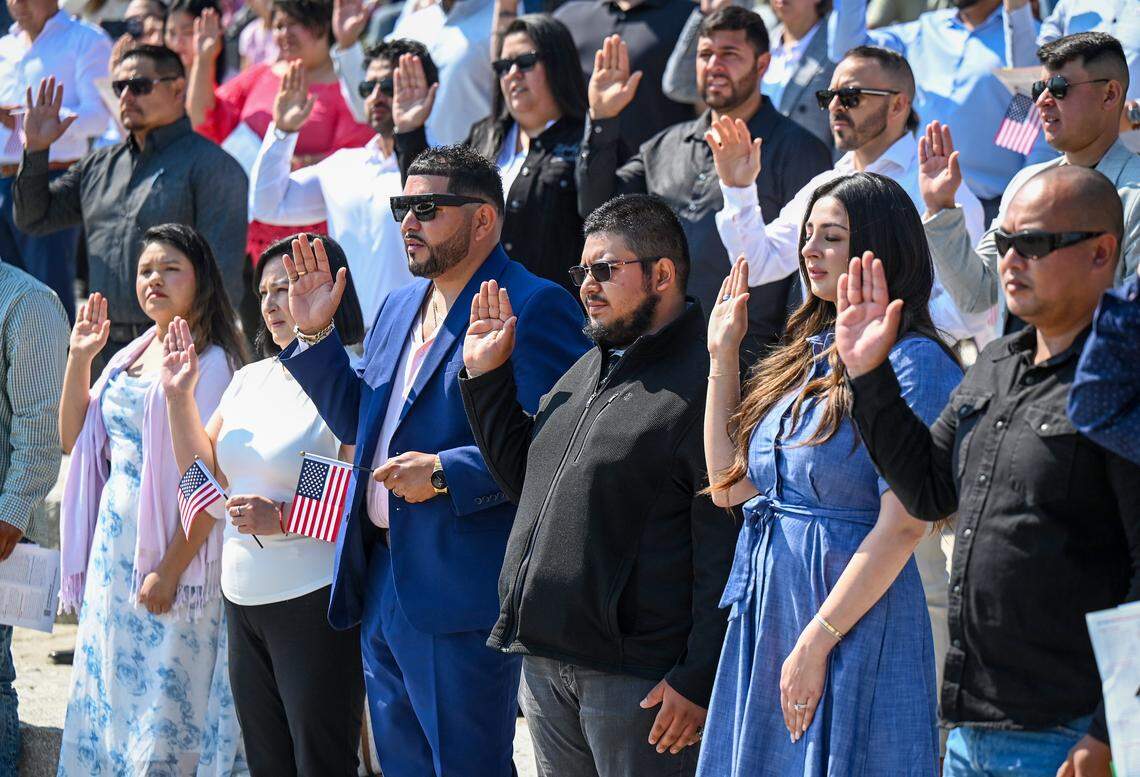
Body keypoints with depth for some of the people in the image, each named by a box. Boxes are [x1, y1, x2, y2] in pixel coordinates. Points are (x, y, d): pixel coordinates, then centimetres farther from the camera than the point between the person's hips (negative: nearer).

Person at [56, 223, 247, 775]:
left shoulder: (211, 362, -11)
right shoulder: (130, 358, 12)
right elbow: (73, 440, 15)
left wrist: (171, 569, -20)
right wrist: (79, 357, 6)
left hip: (171, 548, -8)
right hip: (114, 541, 8)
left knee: (165, 700, -2)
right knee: (110, 687, 11)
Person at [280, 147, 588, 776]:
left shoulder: (533, 309, -11)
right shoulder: (399, 307, 18)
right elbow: (357, 422, 22)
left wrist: (448, 473, -22)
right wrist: (314, 333, 11)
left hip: (461, 591, -9)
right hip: (382, 581, 9)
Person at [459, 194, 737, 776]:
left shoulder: (705, 379, -12)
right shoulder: (586, 370, 18)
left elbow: (725, 548, -16)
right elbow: (524, 477, 28)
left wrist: (698, 680, -20)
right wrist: (485, 377, 16)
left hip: (639, 678, -9)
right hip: (545, 661, 9)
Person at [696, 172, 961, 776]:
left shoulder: (911, 361, -11)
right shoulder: (805, 354, 14)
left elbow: (901, 526, -17)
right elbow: (729, 486, 14)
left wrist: (816, 641, -19)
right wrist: (723, 356, 12)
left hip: (855, 622, -8)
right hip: (766, 611, 8)